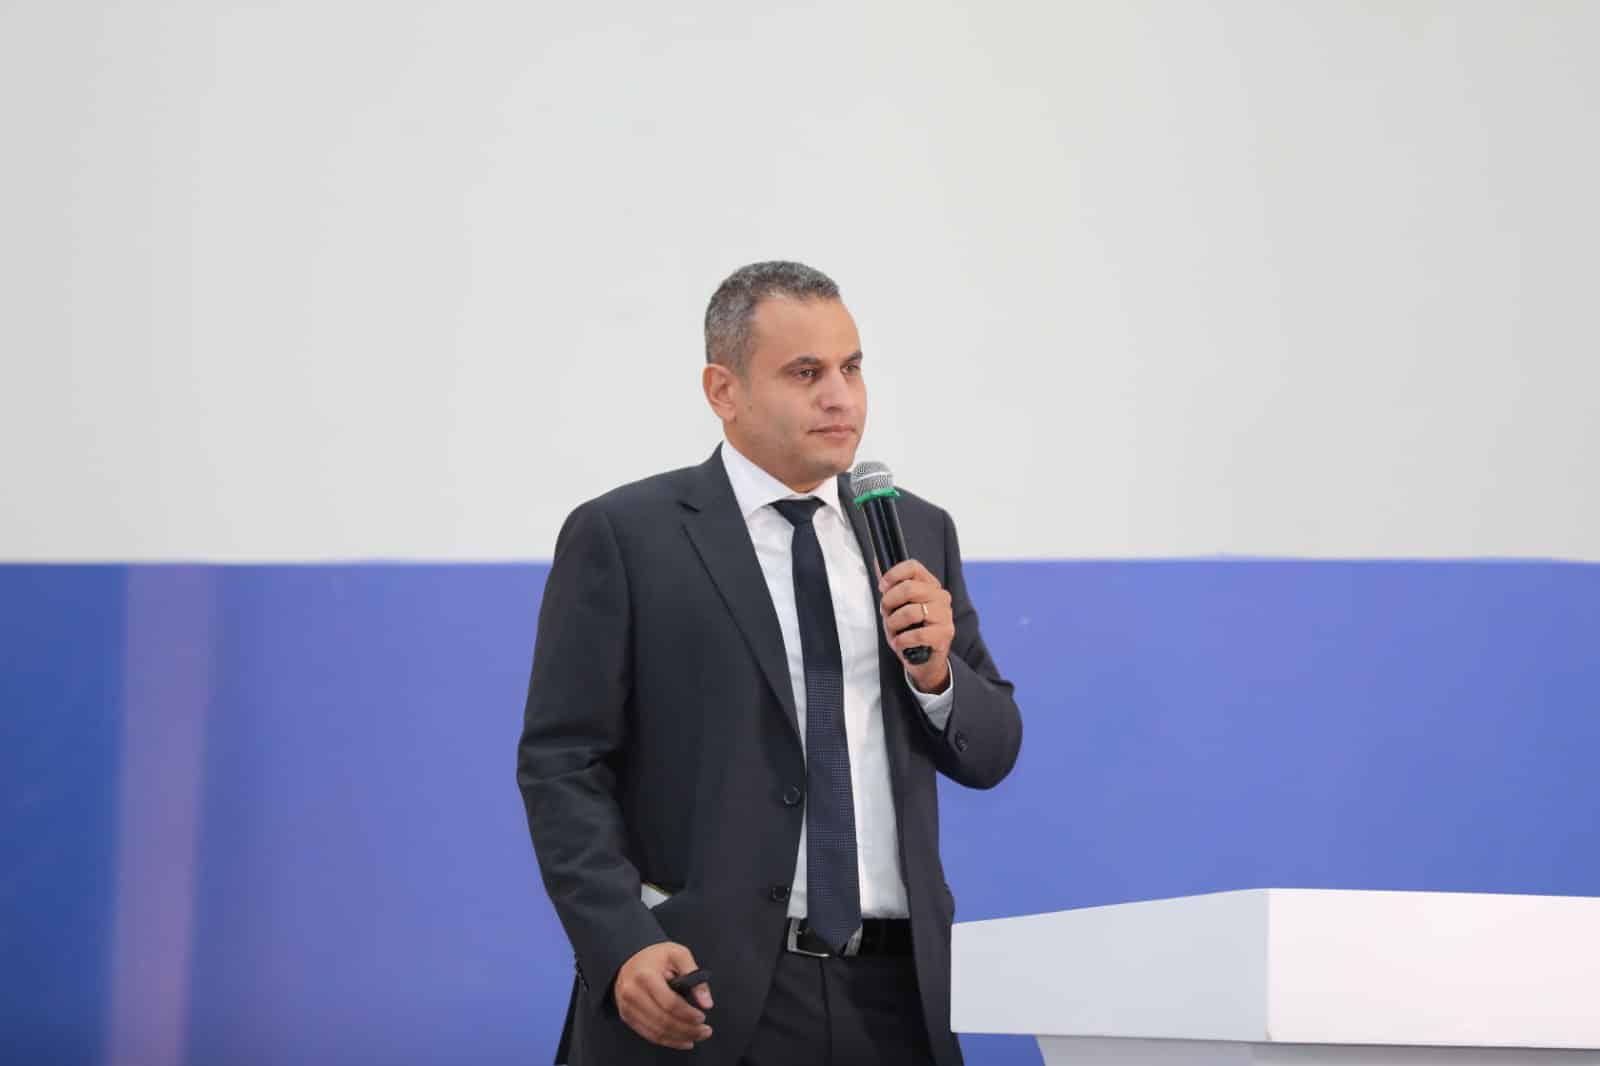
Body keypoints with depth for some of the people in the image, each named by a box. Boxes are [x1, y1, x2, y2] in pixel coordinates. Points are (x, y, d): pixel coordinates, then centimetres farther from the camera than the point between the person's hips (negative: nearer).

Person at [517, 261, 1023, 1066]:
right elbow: (563, 765, -6)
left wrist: (934, 671, -7)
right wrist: (623, 948, -18)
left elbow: (988, 755, 14)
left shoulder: (918, 534, 12)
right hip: (705, 990, -4)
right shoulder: (621, 539, -2)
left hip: (894, 996, 4)